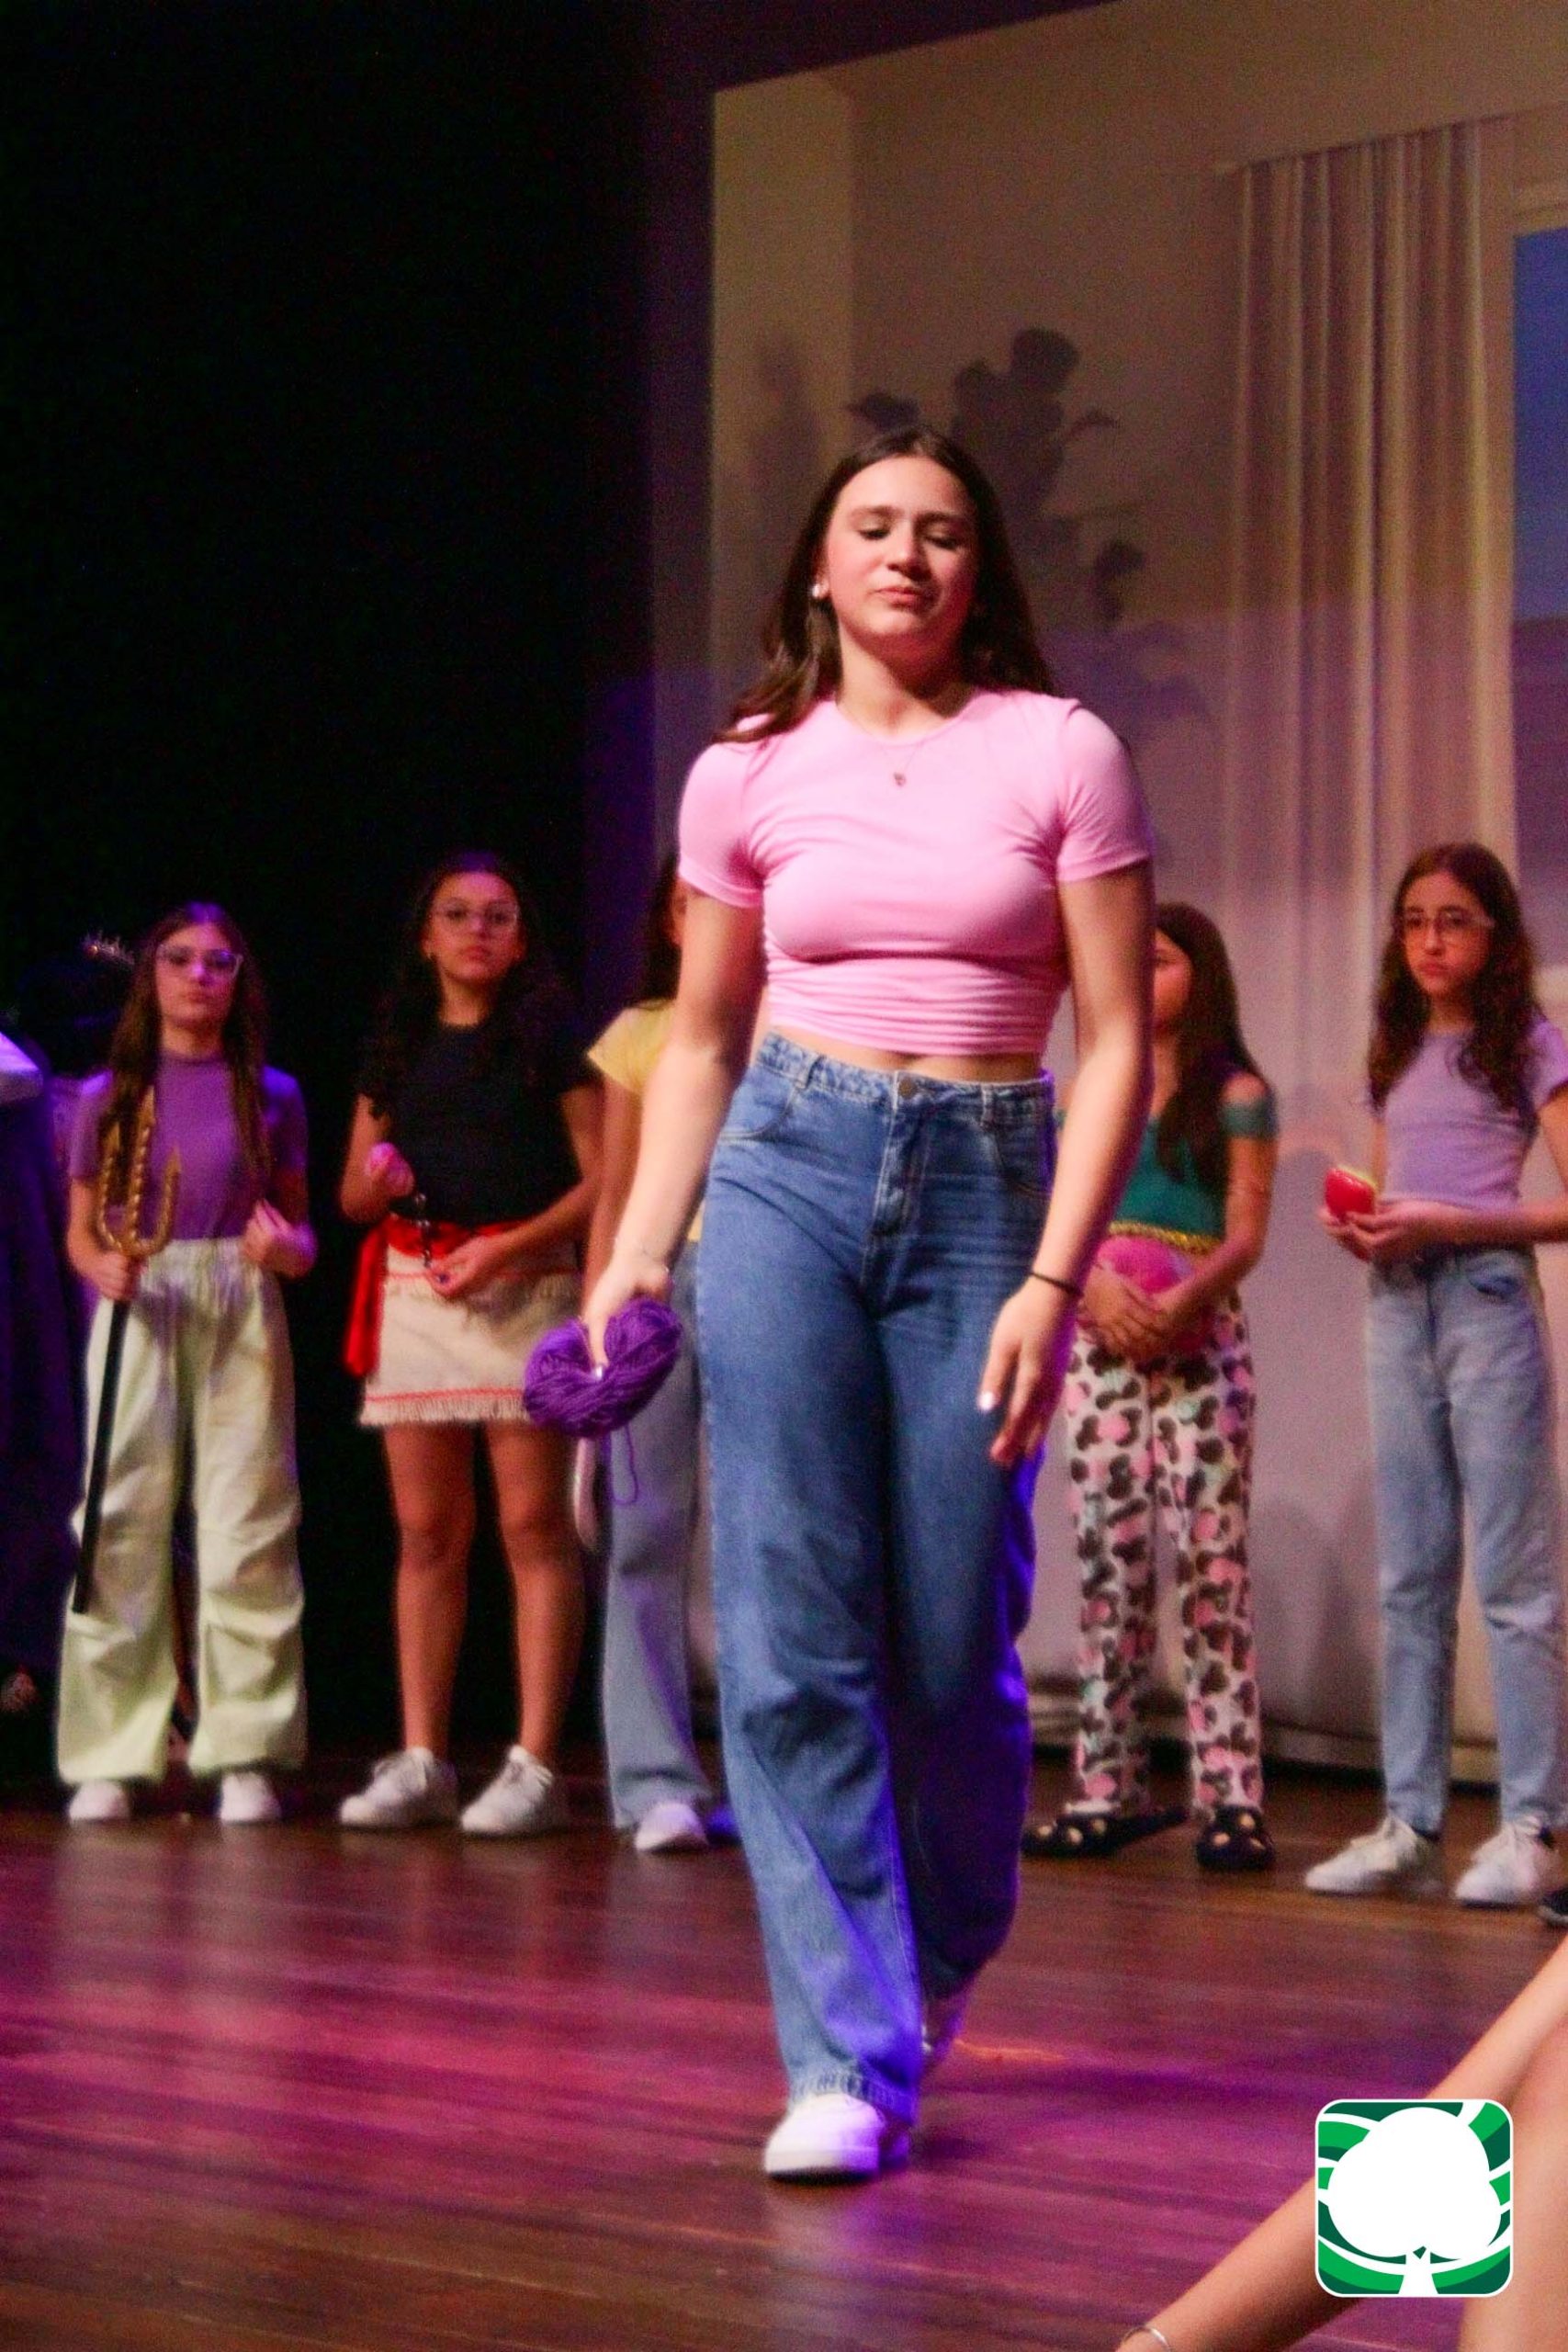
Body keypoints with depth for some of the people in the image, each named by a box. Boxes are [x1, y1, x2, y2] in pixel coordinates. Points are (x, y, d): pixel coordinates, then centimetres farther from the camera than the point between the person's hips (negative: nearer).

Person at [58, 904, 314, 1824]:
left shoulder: (272, 1096, 10)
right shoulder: (109, 1099, 10)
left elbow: (301, 1225, 12)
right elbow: (80, 1233, 12)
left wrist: (288, 1250, -11)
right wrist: (105, 1269, -10)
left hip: (243, 1315, 0)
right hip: (138, 1312, 0)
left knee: (246, 1527, -6)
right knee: (123, 1529, -4)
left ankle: (247, 1755, -2)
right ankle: (111, 1756, 1)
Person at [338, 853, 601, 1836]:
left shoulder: (550, 1035, 4)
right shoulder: (398, 1045, 17)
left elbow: (599, 1177, -2)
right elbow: (354, 1194, 18)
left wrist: (505, 1247, -14)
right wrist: (376, 1180, -5)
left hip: (523, 1285, -4)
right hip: (413, 1291, 5)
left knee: (534, 1526, -7)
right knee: (426, 1531, 5)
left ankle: (536, 1765, -7)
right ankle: (421, 1761, 8)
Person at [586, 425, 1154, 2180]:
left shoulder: (1061, 753, 1)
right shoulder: (749, 773, 7)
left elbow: (1116, 1043, -2)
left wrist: (1052, 1281, -10)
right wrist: (638, 1249, 5)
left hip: (982, 1191, -1)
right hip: (790, 1173, 1)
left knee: (951, 1646, 1)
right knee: (793, 1628, -7)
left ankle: (939, 1958, 32)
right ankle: (848, 2056, -2)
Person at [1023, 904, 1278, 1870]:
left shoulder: (1237, 1095, 4)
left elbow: (1245, 1237, -3)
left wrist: (1182, 1299, -21)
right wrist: (1095, 1284, -12)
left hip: (1200, 1343, -4)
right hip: (1100, 1343, 4)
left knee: (1214, 1563, -8)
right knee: (1107, 1564, 2)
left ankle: (1230, 1798, -10)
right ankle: (1108, 1788, 4)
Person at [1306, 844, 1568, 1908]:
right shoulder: (1398, 1054, 16)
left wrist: (1445, 1225, -17)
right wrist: (1361, 1227, 0)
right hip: (1399, 1309, 6)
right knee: (1410, 1580, 6)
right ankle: (1411, 1824, 8)